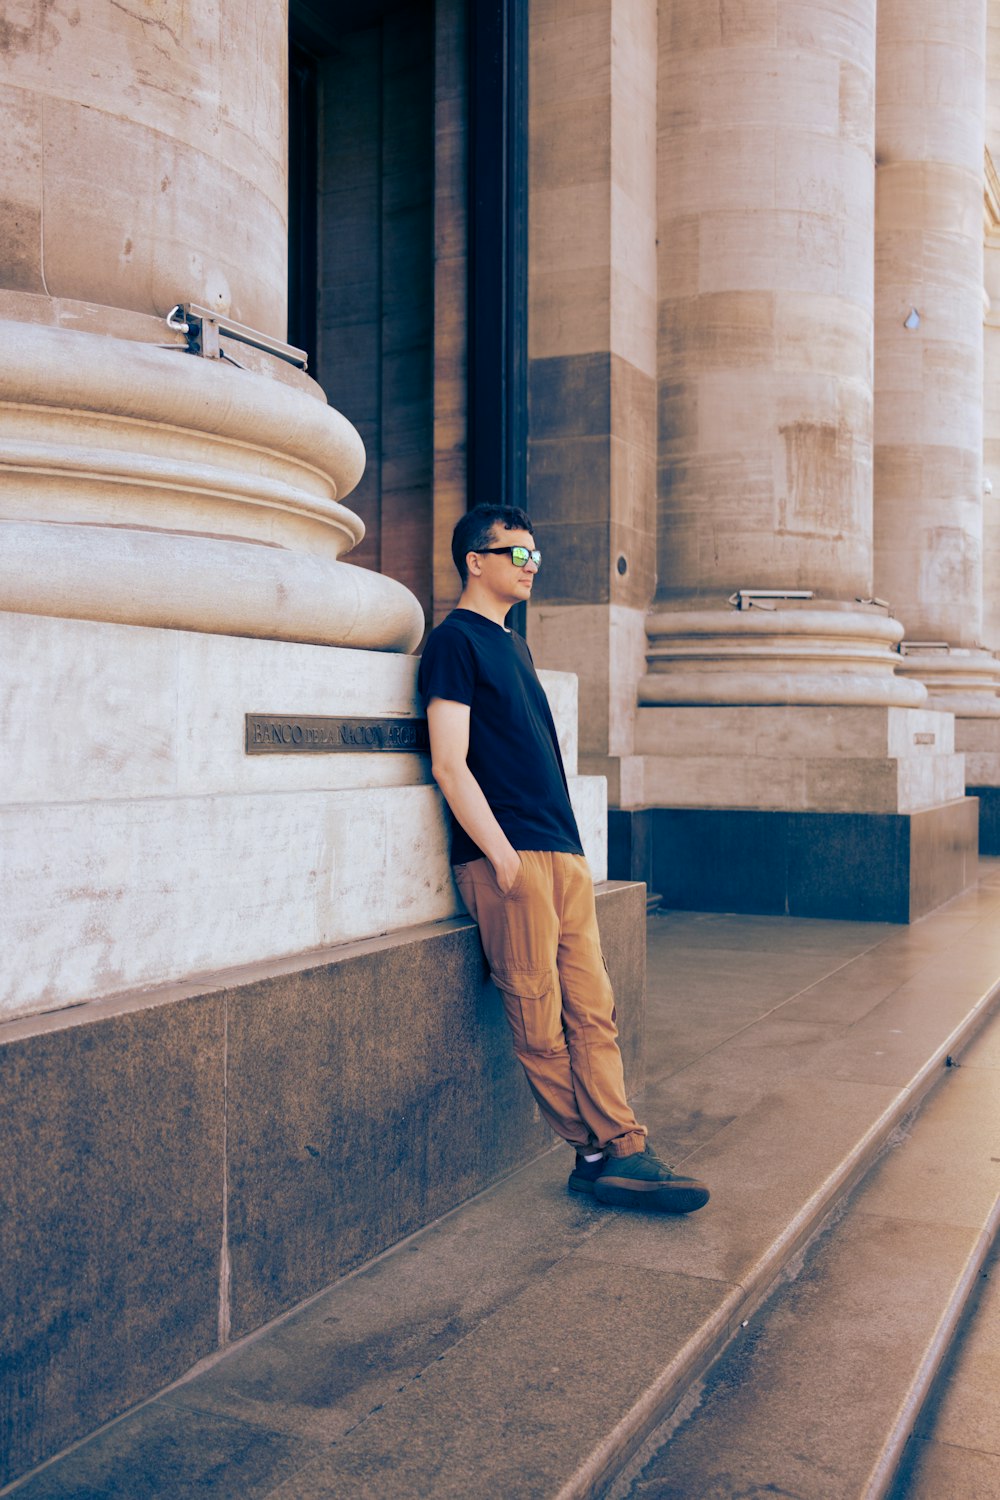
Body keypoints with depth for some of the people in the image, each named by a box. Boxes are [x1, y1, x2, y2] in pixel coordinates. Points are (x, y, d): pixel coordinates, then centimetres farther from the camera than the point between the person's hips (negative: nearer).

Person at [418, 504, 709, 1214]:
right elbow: (450, 764, -12)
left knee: (593, 1009, 3)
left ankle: (620, 1151, 5)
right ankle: (602, 1151, 9)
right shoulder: (455, 640, -4)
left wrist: (570, 848, 17)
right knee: (540, 1021, -2)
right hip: (510, 858, -9)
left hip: (563, 852, 9)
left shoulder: (513, 644, 22)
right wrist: (503, 856, -16)